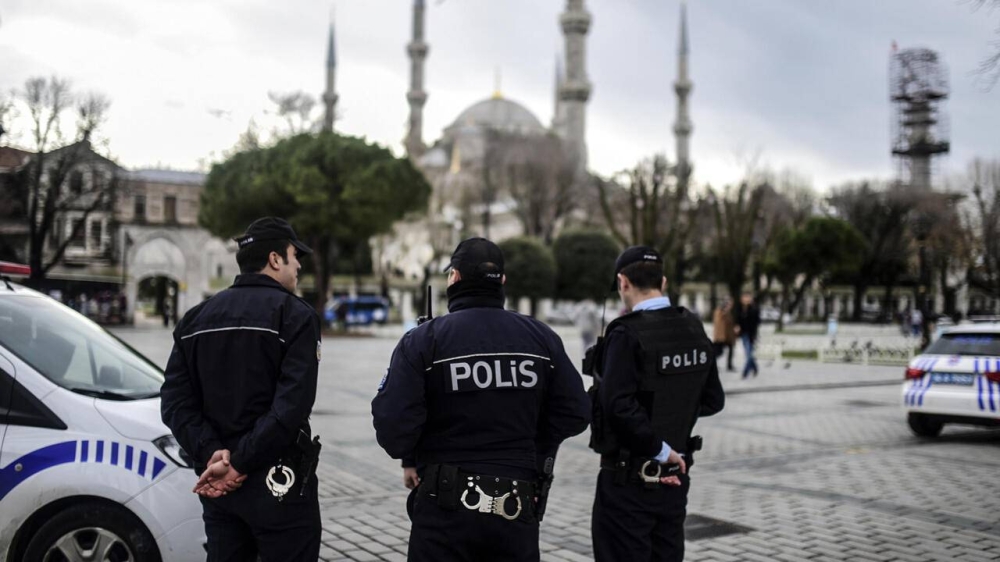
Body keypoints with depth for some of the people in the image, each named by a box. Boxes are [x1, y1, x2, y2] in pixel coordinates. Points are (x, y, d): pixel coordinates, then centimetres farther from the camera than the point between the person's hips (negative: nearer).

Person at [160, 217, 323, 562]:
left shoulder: (197, 319, 10)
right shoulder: (295, 315, -9)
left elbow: (176, 401, 0)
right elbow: (292, 406, -20)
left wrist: (212, 454, -8)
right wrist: (240, 463, -16)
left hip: (216, 482, 6)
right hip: (277, 480, -6)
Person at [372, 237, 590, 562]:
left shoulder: (423, 340, -9)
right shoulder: (541, 337, 1)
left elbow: (392, 418, -16)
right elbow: (575, 412, 0)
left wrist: (410, 459, 3)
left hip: (444, 507, -2)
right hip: (517, 507, 3)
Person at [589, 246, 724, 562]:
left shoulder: (627, 334, -18)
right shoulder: (694, 329, 4)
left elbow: (619, 405, -28)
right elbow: (713, 401, 10)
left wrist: (660, 449, -17)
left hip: (629, 479, -7)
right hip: (675, 476, 7)